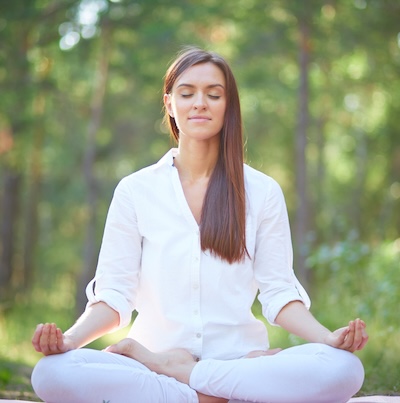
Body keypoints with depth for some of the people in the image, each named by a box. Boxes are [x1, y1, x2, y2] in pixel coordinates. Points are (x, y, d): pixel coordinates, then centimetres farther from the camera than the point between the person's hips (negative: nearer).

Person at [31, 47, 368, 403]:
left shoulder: (262, 192, 9)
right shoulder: (135, 191, 9)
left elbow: (279, 293, 5)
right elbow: (113, 295, 4)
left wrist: (328, 337, -16)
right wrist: (70, 339, -17)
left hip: (239, 358, 1)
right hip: (156, 356, -1)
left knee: (344, 369, -31)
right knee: (52, 373, -32)